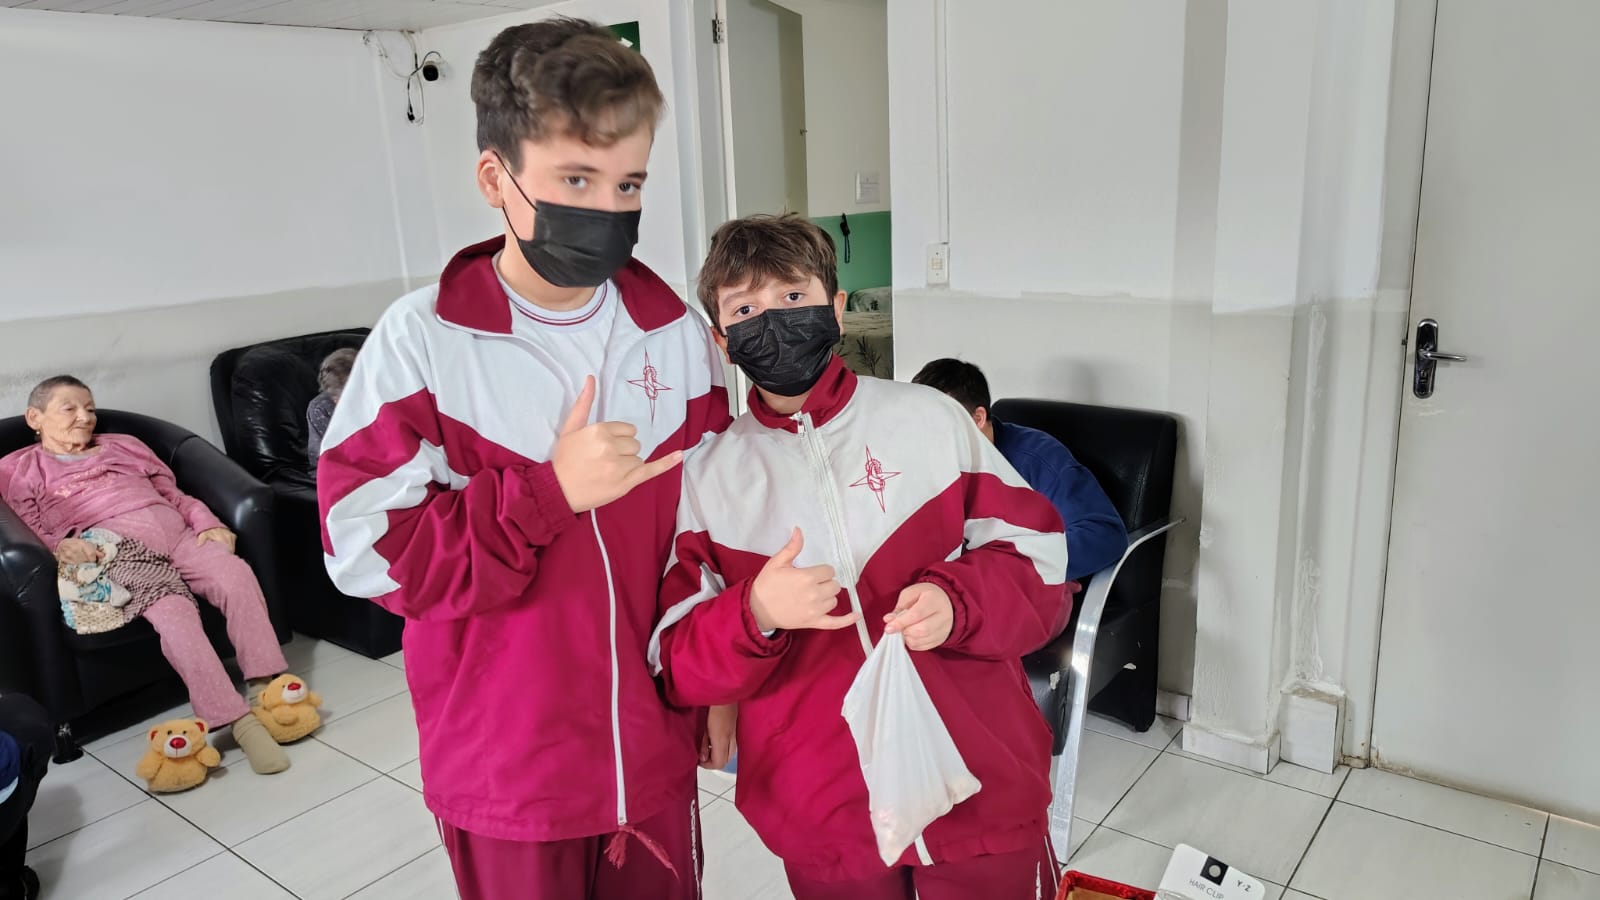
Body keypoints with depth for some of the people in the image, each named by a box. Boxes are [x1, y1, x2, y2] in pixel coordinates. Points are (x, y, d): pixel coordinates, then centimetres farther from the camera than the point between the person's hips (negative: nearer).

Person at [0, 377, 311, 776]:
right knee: (172, 609, -33)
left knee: (236, 574, -29)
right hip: (113, 547, -4)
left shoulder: (123, 445, 33)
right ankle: (238, 721, -40)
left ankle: (265, 687, -31)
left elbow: (174, 493, 26)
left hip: (174, 531, 4)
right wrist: (61, 545, -15)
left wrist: (208, 523, 7)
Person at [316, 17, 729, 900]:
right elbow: (364, 546, -14)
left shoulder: (677, 333, -2)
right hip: (504, 766, -2)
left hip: (654, 749, 3)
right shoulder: (421, 341, -12)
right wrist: (549, 494, -23)